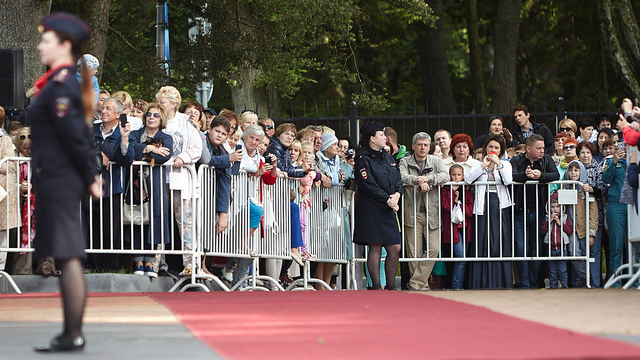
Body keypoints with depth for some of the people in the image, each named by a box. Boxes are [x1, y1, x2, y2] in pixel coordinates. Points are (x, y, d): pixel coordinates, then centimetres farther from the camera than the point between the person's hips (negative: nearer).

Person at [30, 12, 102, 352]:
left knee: (68, 257, -8)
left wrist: (90, 179, -10)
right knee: (69, 258, 11)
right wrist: (91, 176, 17)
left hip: (57, 180, -10)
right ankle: (72, 332, 16)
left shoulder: (59, 87, -16)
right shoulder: (65, 82, 14)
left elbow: (75, 136, -16)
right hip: (63, 180, 10)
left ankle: (73, 336, -6)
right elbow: (80, 134, 17)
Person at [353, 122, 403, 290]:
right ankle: (376, 287, -1)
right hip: (370, 208, -7)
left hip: (388, 209, 7)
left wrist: (396, 195, -6)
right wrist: (388, 200, -15)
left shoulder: (388, 157, 17)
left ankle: (391, 286, 12)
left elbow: (398, 180, 15)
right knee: (375, 248, -6)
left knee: (395, 248, 3)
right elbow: (368, 185, -14)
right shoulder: (363, 158, -7)